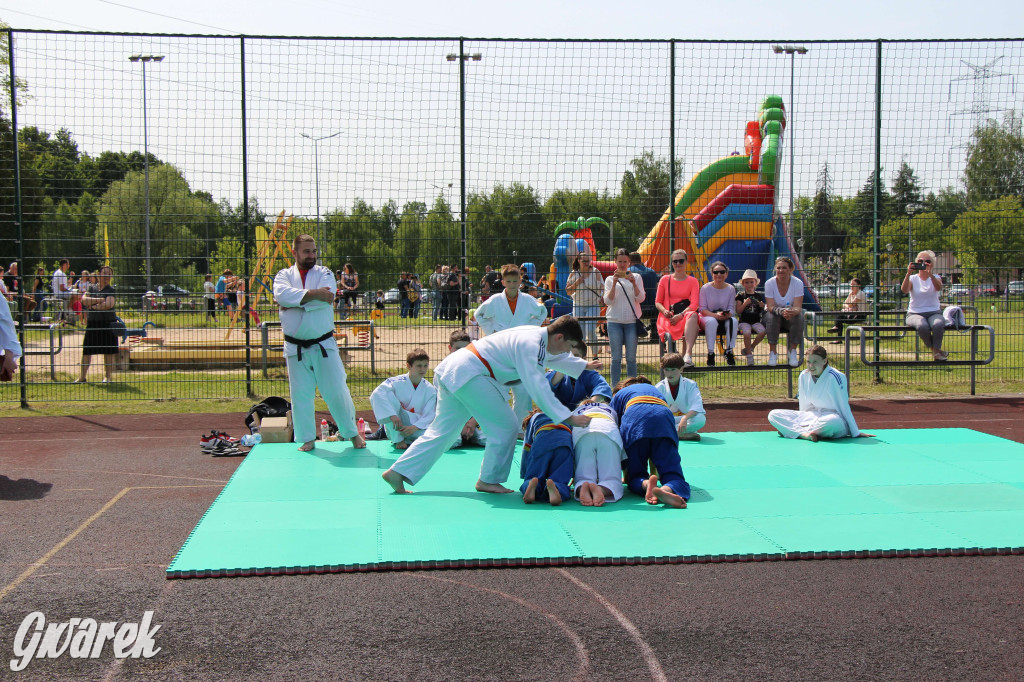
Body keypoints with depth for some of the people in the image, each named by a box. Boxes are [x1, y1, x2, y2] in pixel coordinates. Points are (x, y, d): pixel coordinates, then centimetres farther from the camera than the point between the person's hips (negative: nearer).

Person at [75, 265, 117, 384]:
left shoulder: (111, 290, 0)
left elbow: (109, 304, -15)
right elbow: (84, 300, -5)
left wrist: (93, 306, -7)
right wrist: (100, 300, -14)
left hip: (108, 323, -3)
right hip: (92, 322, 3)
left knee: (108, 351, 1)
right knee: (86, 351, 4)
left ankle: (108, 376, 11)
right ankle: (82, 377, 11)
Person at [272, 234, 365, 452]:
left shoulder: (324, 273, 3)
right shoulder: (284, 275, 5)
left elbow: (326, 298, -18)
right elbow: (281, 294, -18)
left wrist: (294, 301, -15)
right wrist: (312, 293, -21)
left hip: (324, 344, -1)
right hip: (295, 347, 1)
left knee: (337, 391, 1)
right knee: (300, 395, 6)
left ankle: (352, 432, 18)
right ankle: (307, 439, 19)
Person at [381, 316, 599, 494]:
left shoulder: (540, 336, 12)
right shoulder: (530, 343, -19)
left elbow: (557, 357, 37)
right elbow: (537, 386, -27)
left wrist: (584, 365, 37)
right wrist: (568, 418, -28)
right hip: (469, 373, -10)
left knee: (441, 431, 12)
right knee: (506, 427, -5)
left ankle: (397, 472, 11)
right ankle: (488, 480, 8)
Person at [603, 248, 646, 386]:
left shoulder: (636, 277, 8)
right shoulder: (610, 279, 8)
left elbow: (640, 299, -1)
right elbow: (608, 301, -3)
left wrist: (633, 283, -15)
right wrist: (614, 283, -14)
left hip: (632, 321, 0)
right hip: (614, 321, 0)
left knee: (631, 357, 2)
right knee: (616, 358, 0)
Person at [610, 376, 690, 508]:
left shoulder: (618, 395, 36)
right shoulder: (655, 390, 44)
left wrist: (626, 474, 33)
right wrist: (653, 471, 48)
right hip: (664, 417, 2)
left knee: (635, 478, 10)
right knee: (674, 477, -4)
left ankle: (646, 485, -26)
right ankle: (667, 489, -39)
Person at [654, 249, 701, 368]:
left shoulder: (692, 281, 14)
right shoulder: (665, 280, 18)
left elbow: (694, 304, 1)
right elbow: (658, 302, 17)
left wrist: (680, 315, -17)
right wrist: (665, 311, -8)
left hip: (686, 314, -1)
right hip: (669, 317, 2)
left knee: (693, 316, -41)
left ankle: (687, 354, -54)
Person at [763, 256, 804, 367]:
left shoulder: (798, 283, -15)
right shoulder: (769, 283, -16)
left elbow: (798, 307, -25)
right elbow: (770, 307, -24)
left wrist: (793, 312, -50)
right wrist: (782, 311, -46)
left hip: (791, 316, 0)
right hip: (774, 313, 0)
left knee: (799, 317, -32)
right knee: (772, 317, -34)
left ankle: (793, 352, -20)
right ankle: (772, 352, -27)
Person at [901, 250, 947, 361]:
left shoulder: (935, 278, 10)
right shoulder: (913, 279, 8)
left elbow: (939, 288, -17)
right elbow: (904, 290, -15)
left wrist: (930, 274, -34)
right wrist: (908, 273, -29)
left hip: (934, 312, 1)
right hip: (915, 313, 0)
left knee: (938, 325, -36)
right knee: (922, 326, -36)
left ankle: (936, 350, -17)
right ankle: (935, 349, -13)